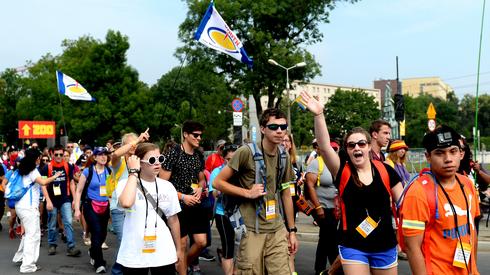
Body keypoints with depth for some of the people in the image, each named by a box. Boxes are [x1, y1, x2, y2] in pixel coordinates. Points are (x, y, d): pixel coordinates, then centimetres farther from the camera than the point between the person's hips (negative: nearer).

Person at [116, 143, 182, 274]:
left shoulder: (167, 187, 3)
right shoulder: (126, 184, -8)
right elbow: (126, 203, -31)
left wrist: (178, 249, 15)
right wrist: (133, 172, -21)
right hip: (133, 255, -2)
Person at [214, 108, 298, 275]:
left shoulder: (284, 157, 7)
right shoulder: (246, 152, -11)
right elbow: (218, 182, -7)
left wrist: (292, 230, 15)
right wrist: (248, 193, -15)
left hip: (278, 230, 5)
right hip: (251, 230, -5)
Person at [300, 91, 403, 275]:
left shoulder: (385, 171, -3)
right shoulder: (342, 172, -7)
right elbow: (324, 147, -22)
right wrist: (319, 115, -33)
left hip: (385, 246, 2)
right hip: (353, 246, -2)